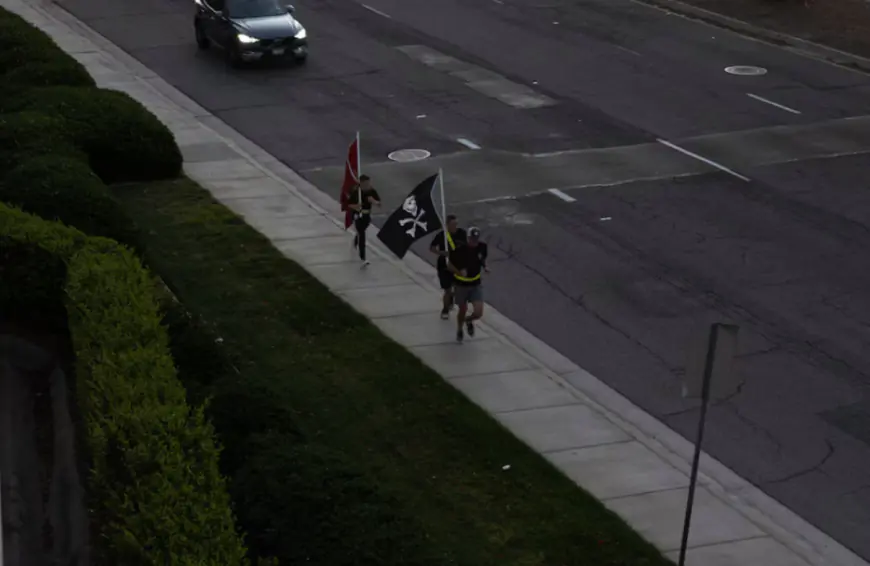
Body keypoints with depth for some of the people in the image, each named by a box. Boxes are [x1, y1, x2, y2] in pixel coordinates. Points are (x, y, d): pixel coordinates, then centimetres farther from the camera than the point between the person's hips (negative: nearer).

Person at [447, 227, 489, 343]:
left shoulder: (482, 247, -10)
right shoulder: (459, 249, -22)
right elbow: (449, 264, -10)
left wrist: (485, 267, -9)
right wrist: (459, 272, -29)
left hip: (476, 285, 2)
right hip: (461, 285, -2)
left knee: (478, 313, -8)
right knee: (463, 310, 12)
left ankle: (468, 320, 30)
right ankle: (459, 331, 44)